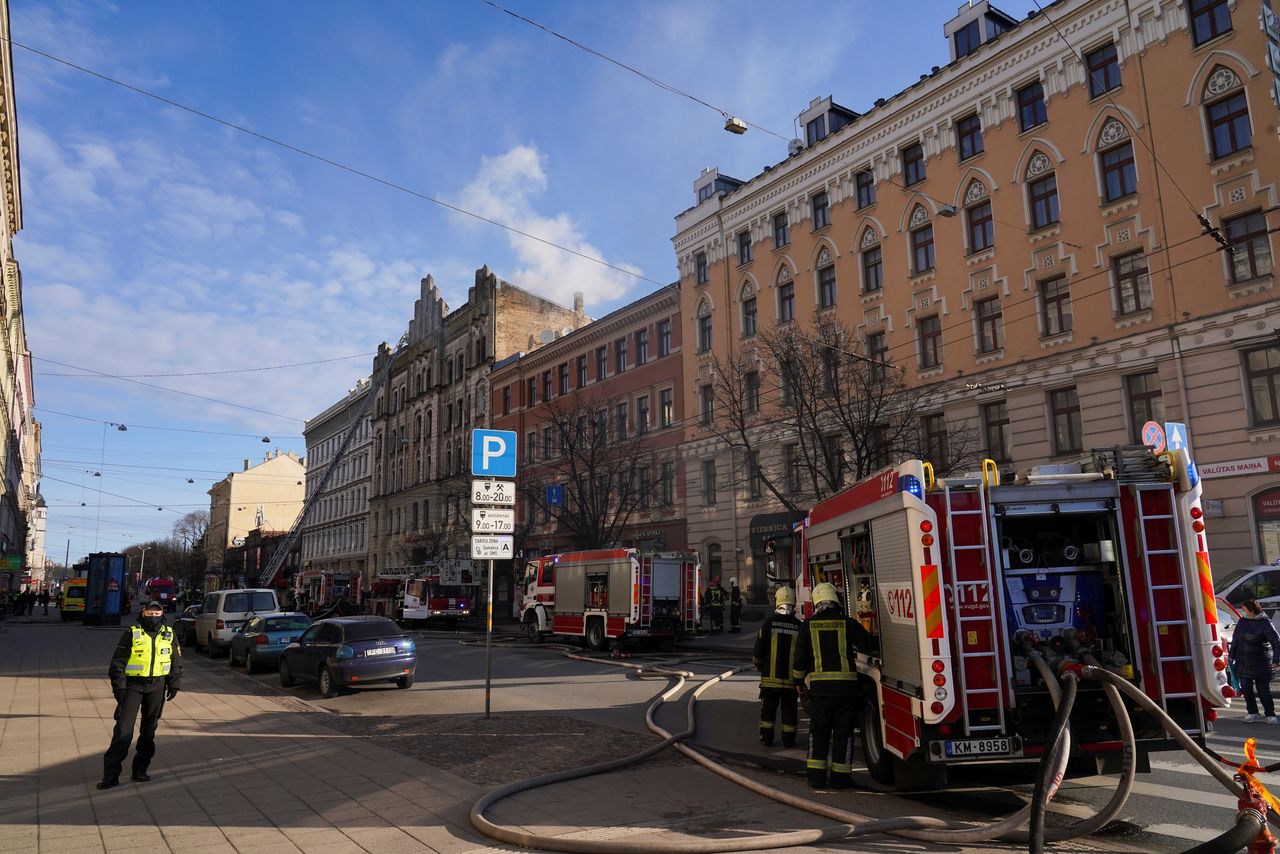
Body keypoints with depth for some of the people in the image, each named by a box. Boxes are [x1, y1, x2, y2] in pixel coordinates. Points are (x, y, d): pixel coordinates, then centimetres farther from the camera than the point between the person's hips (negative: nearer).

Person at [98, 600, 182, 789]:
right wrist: (118, 686, -10)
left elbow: (177, 661, 13)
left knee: (149, 729, 8)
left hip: (157, 686, 3)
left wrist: (174, 684, 7)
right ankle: (111, 774, -2)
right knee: (123, 728, -8)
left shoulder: (169, 634, 6)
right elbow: (117, 661, -4)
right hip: (133, 685, -3)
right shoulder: (132, 634, -4)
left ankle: (140, 770, 17)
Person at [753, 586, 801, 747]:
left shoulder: (769, 622, -8)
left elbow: (758, 648, -4)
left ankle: (767, 738, 14)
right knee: (789, 710, 10)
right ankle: (788, 740, 13)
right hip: (791, 678, 1)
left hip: (770, 677, -1)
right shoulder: (798, 626, -5)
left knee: (768, 709, 11)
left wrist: (758, 664, 15)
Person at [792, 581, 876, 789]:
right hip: (846, 686, 0)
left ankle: (816, 775, 10)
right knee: (843, 731, 9)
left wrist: (799, 680, 18)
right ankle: (840, 776, 11)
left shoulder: (809, 625, 3)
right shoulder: (848, 623, -1)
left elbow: (799, 655, 5)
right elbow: (869, 645, 3)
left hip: (820, 686, 1)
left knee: (818, 731, 11)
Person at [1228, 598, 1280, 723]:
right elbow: (1235, 638, 17)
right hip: (1243, 662, 5)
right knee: (1246, 688, 5)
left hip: (1260, 663, -5)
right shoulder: (1242, 621, 8)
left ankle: (1270, 714, 13)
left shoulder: (1265, 623, -10)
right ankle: (1252, 712, 17)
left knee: (1263, 689, -1)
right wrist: (1231, 655, 16)